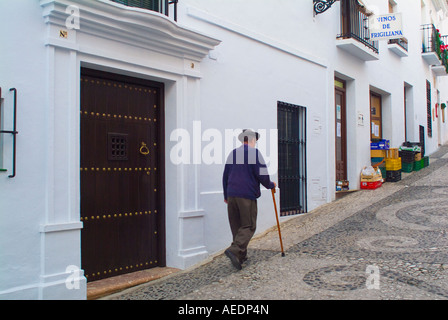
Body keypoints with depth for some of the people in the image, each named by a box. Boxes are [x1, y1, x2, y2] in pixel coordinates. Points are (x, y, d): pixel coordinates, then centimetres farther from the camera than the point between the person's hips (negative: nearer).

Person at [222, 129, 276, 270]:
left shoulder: (233, 153, 14)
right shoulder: (254, 153, -4)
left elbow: (225, 176, 18)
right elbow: (262, 174, -8)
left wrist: (226, 195, 26)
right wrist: (271, 185, 12)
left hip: (232, 195, 6)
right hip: (247, 195, -6)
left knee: (236, 225, 12)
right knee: (248, 226, -1)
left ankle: (241, 255, 17)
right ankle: (234, 250, -18)